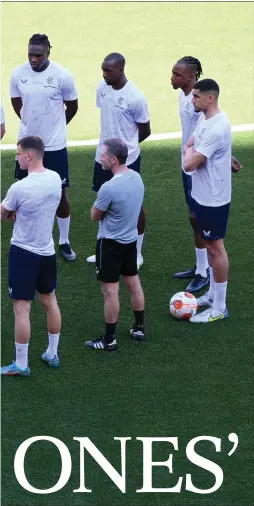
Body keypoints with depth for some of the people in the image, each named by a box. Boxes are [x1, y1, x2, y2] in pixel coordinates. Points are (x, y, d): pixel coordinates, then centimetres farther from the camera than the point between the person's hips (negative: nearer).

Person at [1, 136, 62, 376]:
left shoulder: (19, 188, -24)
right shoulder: (56, 179, -3)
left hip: (24, 252, -7)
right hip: (48, 251, 7)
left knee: (21, 308, 1)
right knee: (50, 301, 20)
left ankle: (21, 365, 8)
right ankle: (52, 355, 31)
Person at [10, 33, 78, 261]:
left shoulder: (62, 75, -15)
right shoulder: (18, 74, -8)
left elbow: (72, 107, 1)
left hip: (54, 146, -2)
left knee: (60, 193, 6)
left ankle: (64, 242, 21)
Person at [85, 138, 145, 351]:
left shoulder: (109, 187, -28)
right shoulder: (137, 177, -3)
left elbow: (95, 216, -14)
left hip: (110, 243, -8)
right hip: (131, 240, 8)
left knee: (110, 291, 1)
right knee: (134, 284, 18)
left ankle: (109, 340, 9)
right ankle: (139, 328, 30)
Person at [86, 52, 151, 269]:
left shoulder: (135, 98, -21)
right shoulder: (102, 87, -3)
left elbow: (145, 131, -9)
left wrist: (126, 144, 5)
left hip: (127, 159, -6)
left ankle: (137, 254, 20)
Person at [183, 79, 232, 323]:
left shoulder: (217, 129, -28)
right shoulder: (204, 118, 3)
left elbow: (188, 164, -28)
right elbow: (188, 145, 17)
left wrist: (190, 153, -6)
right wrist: (191, 152, -5)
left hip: (213, 198, -9)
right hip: (202, 194, 9)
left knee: (215, 247, 0)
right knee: (210, 244, 19)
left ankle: (219, 307, 9)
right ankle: (213, 294, 33)